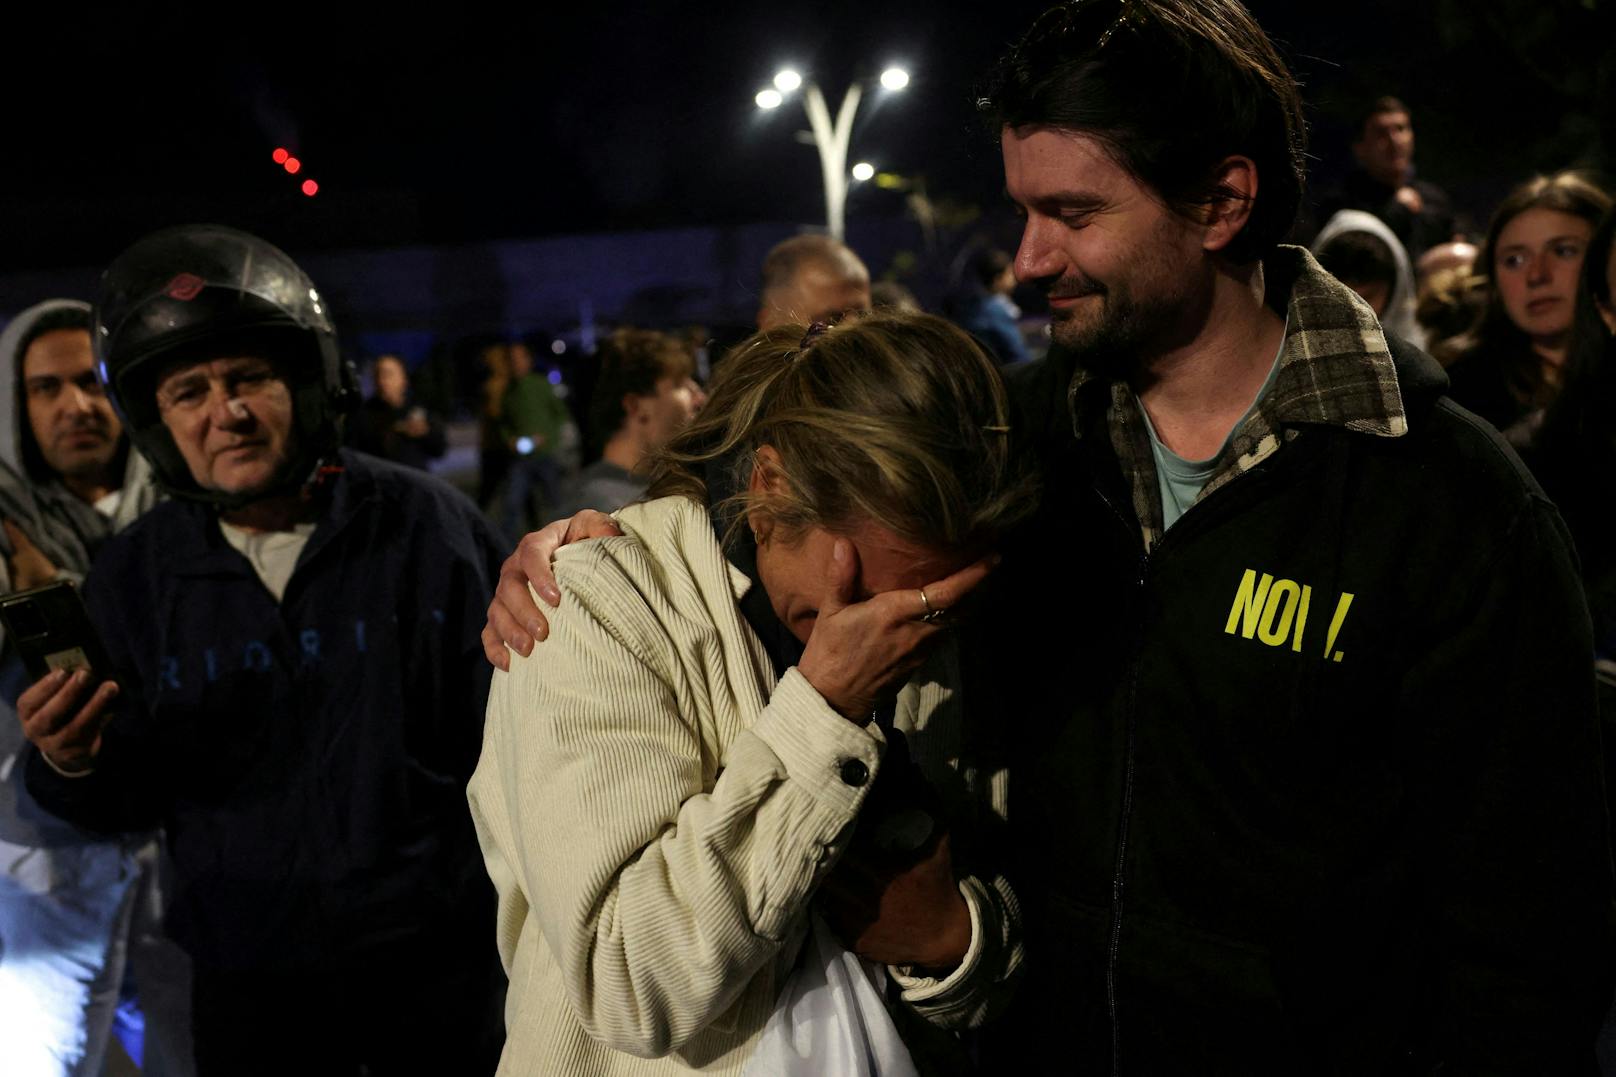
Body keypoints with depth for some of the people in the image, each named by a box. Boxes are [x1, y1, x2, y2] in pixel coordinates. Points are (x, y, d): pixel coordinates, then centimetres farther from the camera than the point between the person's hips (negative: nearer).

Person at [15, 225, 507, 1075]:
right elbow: (131, 803, 5)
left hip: (439, 957, -2)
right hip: (249, 985, 2)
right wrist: (73, 766, -17)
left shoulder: (427, 526, -9)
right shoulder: (133, 578, -2)